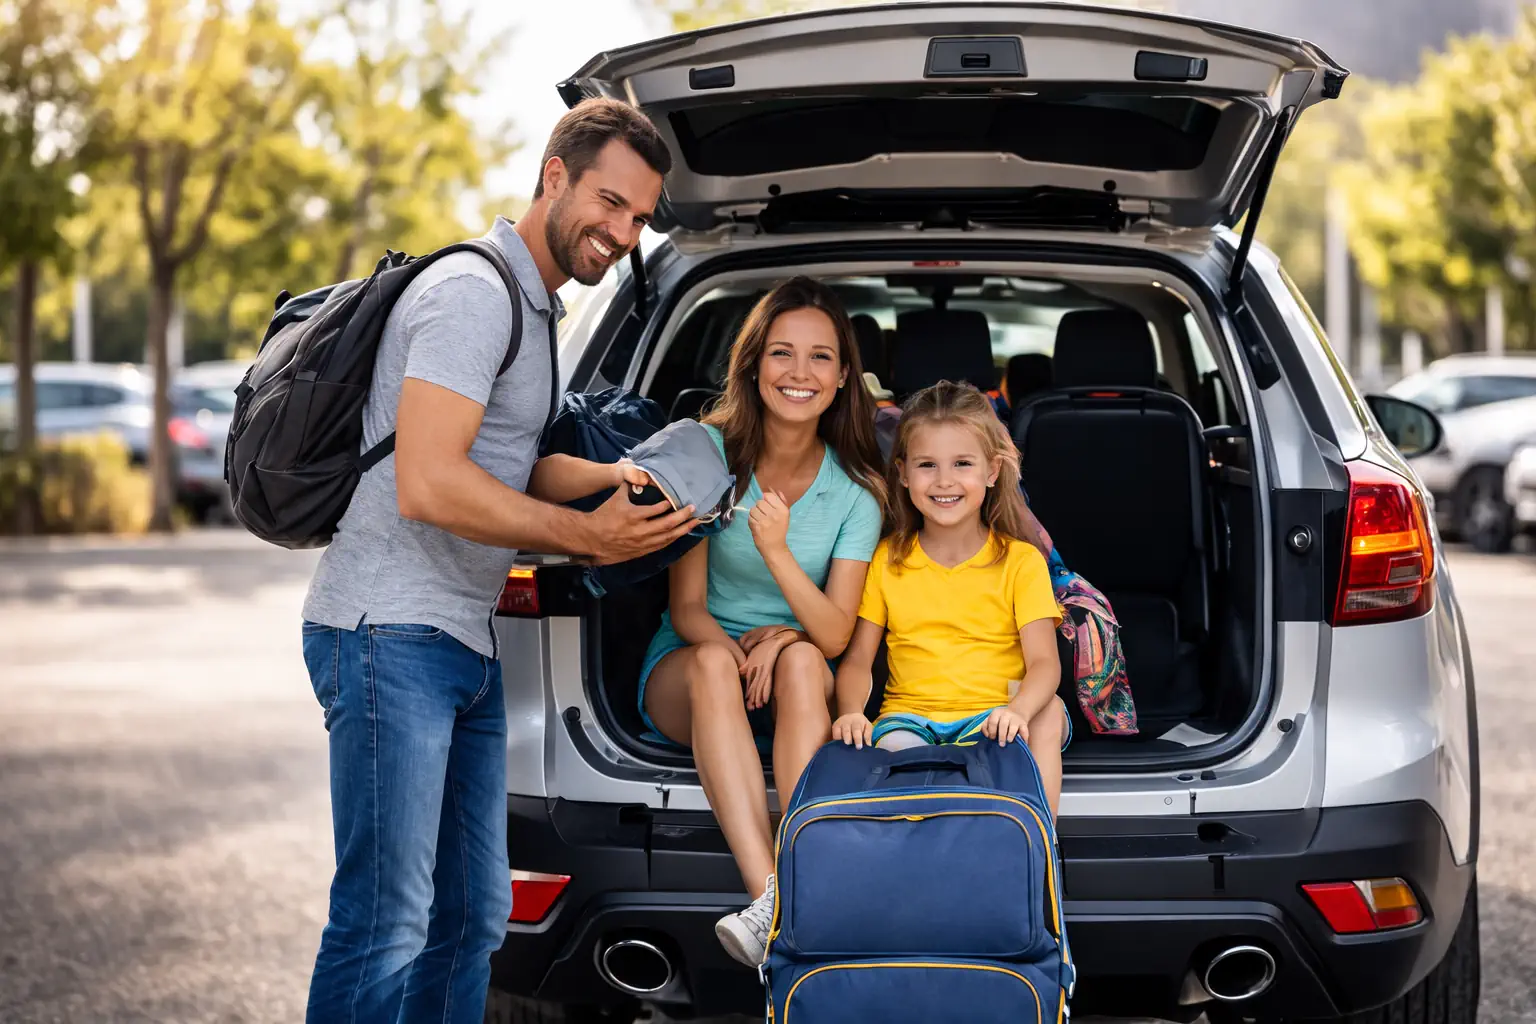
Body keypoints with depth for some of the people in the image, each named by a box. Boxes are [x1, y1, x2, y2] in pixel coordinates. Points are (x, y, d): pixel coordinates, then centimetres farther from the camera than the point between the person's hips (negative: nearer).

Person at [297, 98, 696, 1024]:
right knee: (387, 924, -12)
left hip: (468, 642, 11)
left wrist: (616, 478, 0)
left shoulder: (538, 307, 19)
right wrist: (588, 535, -14)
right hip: (393, 634, -11)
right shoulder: (474, 290, -13)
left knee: (472, 919, 14)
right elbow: (428, 486, -21)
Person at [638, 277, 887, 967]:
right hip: (685, 676, -1)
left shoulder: (856, 491, -5)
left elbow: (835, 635, -13)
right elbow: (687, 609, -6)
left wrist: (778, 552, -30)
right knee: (713, 661, -35)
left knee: (800, 659, -33)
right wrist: (733, 651, -27)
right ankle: (767, 895, -50)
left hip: (796, 695, 1)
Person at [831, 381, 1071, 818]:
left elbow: (1044, 662, -8)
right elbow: (858, 659, 6)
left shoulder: (1020, 561, 3)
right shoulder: (887, 560, 9)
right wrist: (851, 712, -18)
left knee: (1050, 712, -31)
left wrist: (1018, 709, -32)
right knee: (895, 748, -35)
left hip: (990, 717, 0)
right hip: (909, 715, 0)